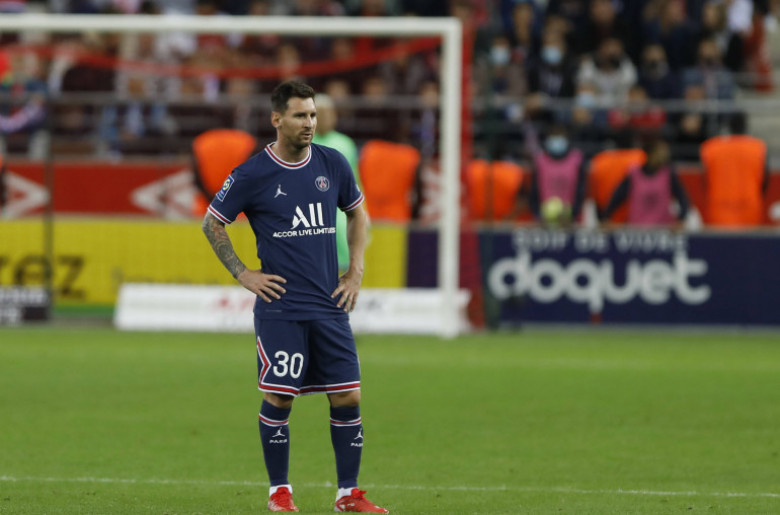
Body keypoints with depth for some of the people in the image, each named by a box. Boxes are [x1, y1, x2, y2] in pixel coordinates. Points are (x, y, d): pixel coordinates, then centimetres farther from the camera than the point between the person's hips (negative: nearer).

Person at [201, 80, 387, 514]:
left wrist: (356, 271, 12)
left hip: (330, 306, 3)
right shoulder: (252, 174, -5)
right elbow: (212, 223, 6)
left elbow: (357, 214, 22)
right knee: (279, 397, -3)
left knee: (347, 398, 0)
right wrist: (243, 274, 0)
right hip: (280, 306, -3)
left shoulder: (333, 165, 6)